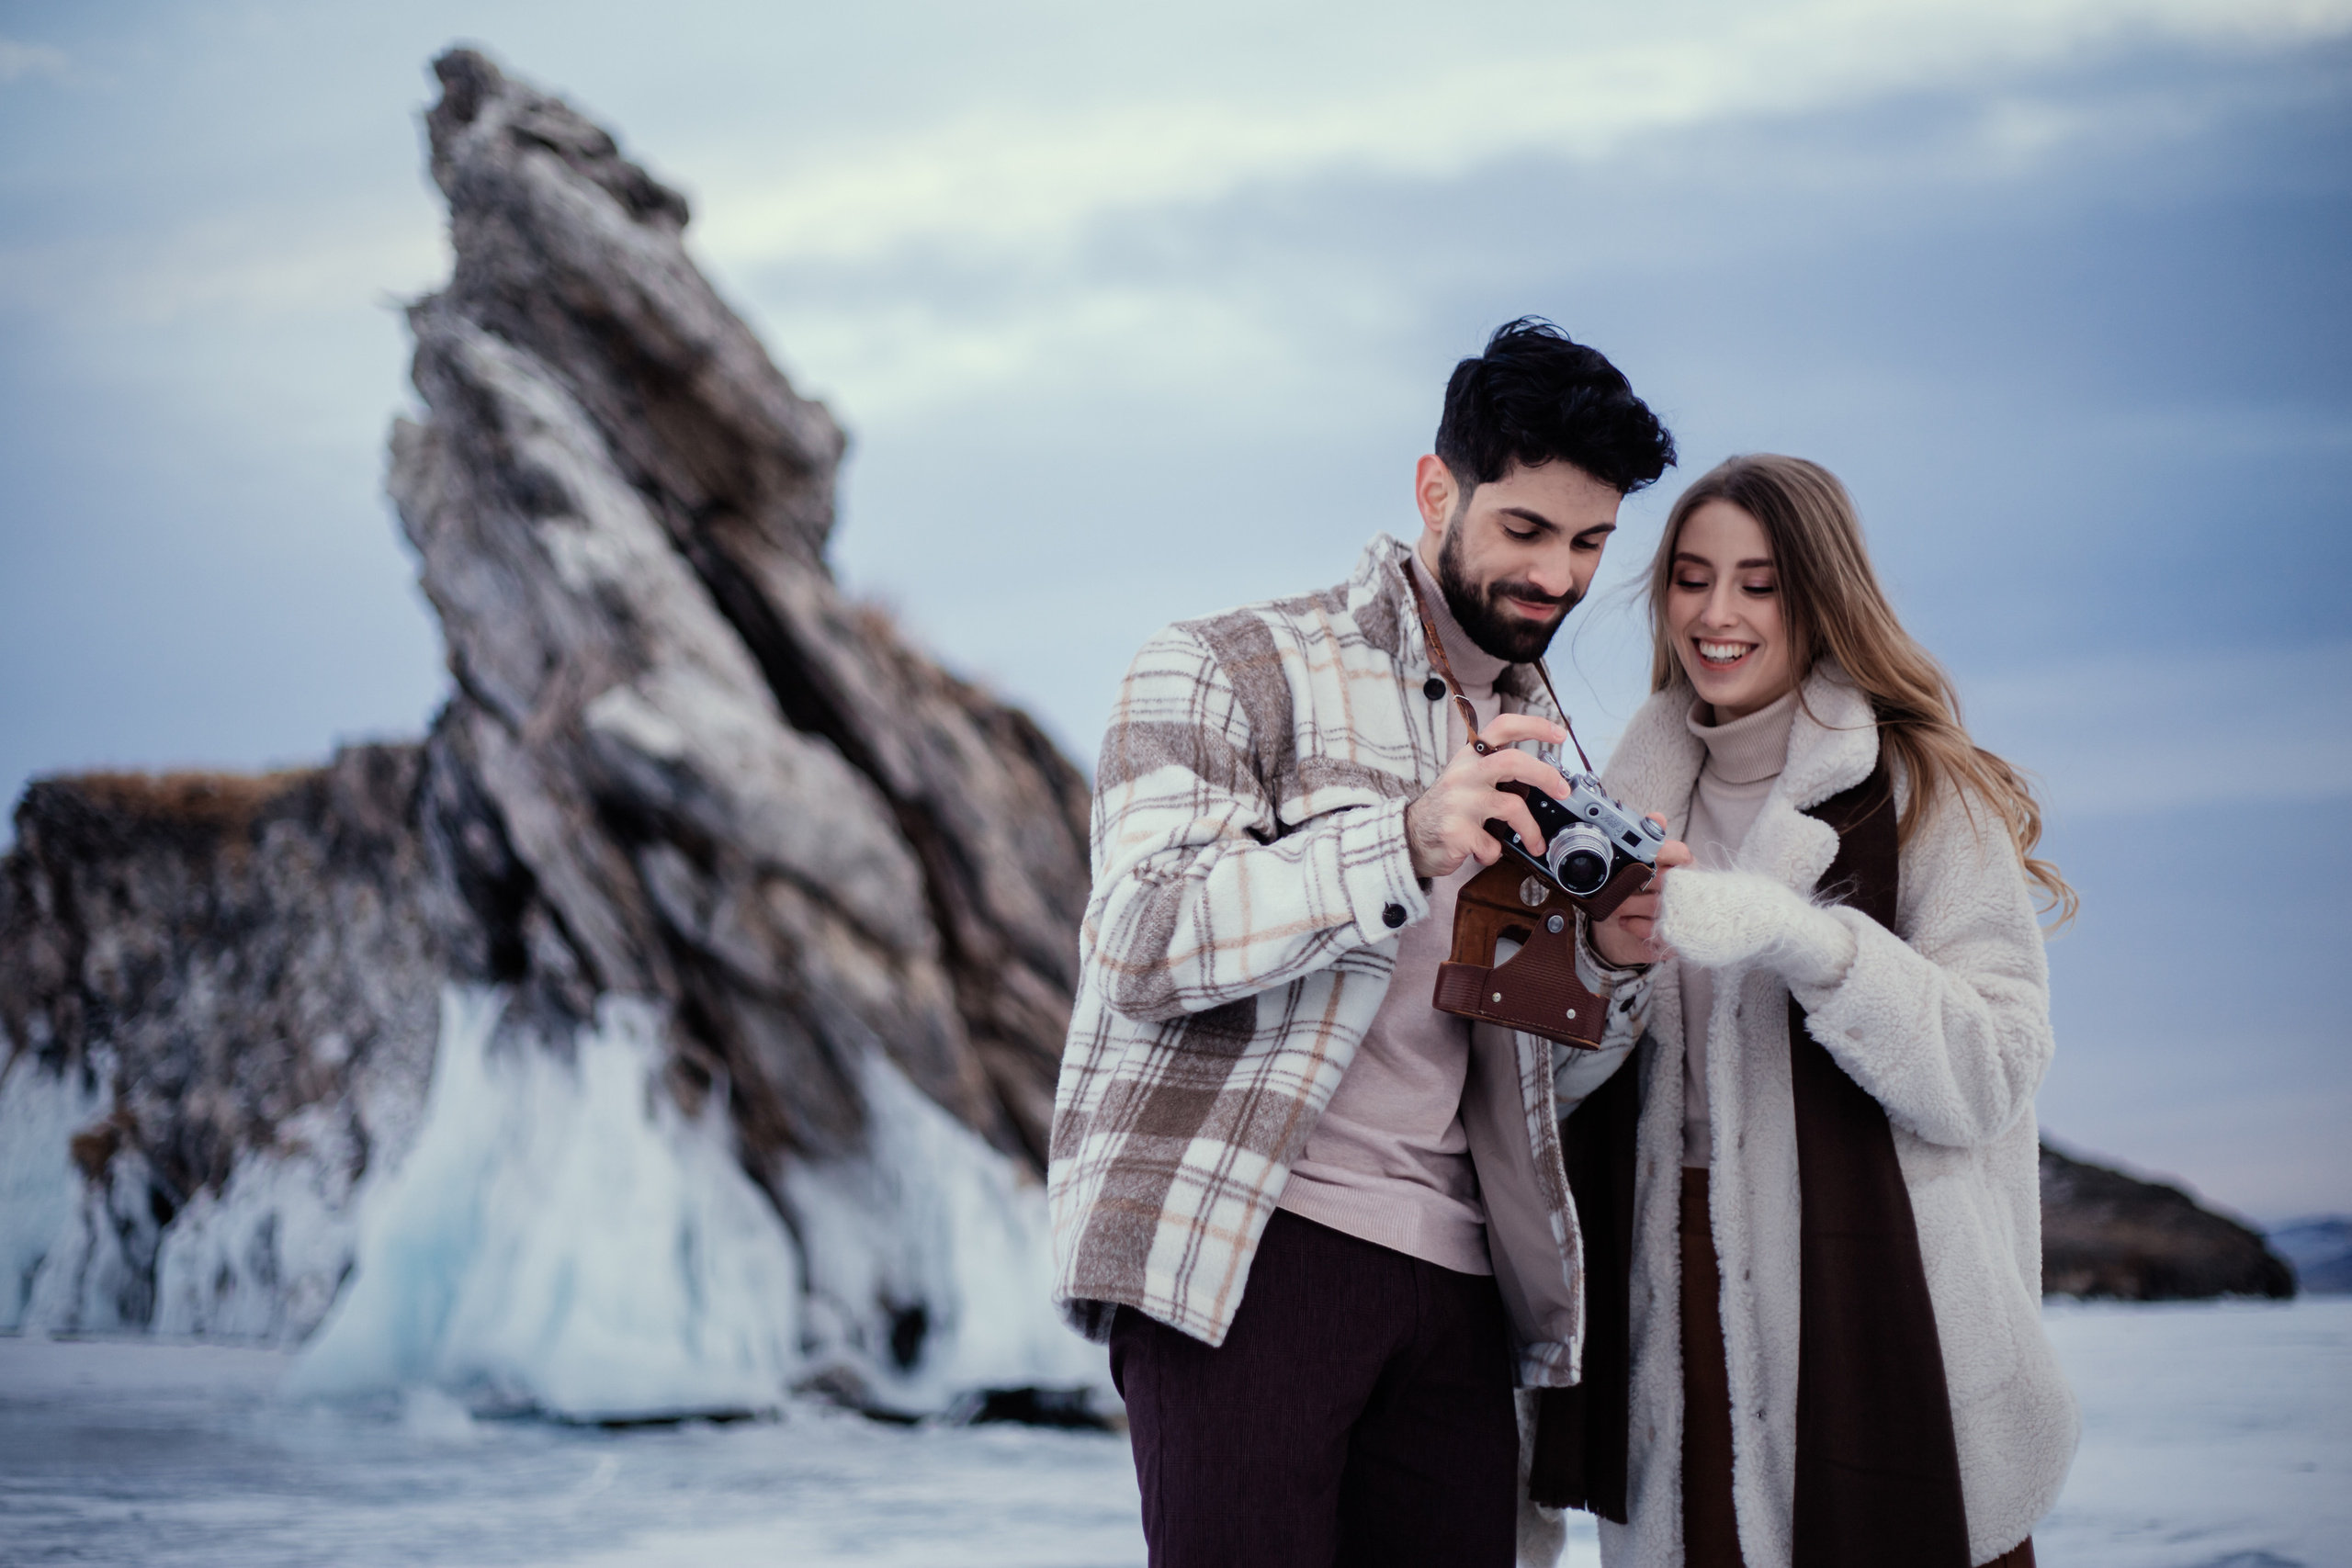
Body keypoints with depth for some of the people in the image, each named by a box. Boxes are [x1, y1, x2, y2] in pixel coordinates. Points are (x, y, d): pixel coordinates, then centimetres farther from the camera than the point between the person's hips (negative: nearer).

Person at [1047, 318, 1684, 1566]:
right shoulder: (1226, 671, 2)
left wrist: (1613, 958, -2)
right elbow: (1144, 943, -13)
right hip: (1236, 1244, -6)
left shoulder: (1536, 741, 22)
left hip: (1451, 1274, 6)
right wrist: (1406, 843, -24)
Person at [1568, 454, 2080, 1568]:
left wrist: (1794, 936, -24)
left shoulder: (1923, 795, -2)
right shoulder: (1646, 791, 14)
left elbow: (1994, 1068, -12)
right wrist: (1608, 957, -6)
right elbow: (1588, 1087, 15)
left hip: (1875, 1317, -4)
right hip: (1683, 1322, 4)